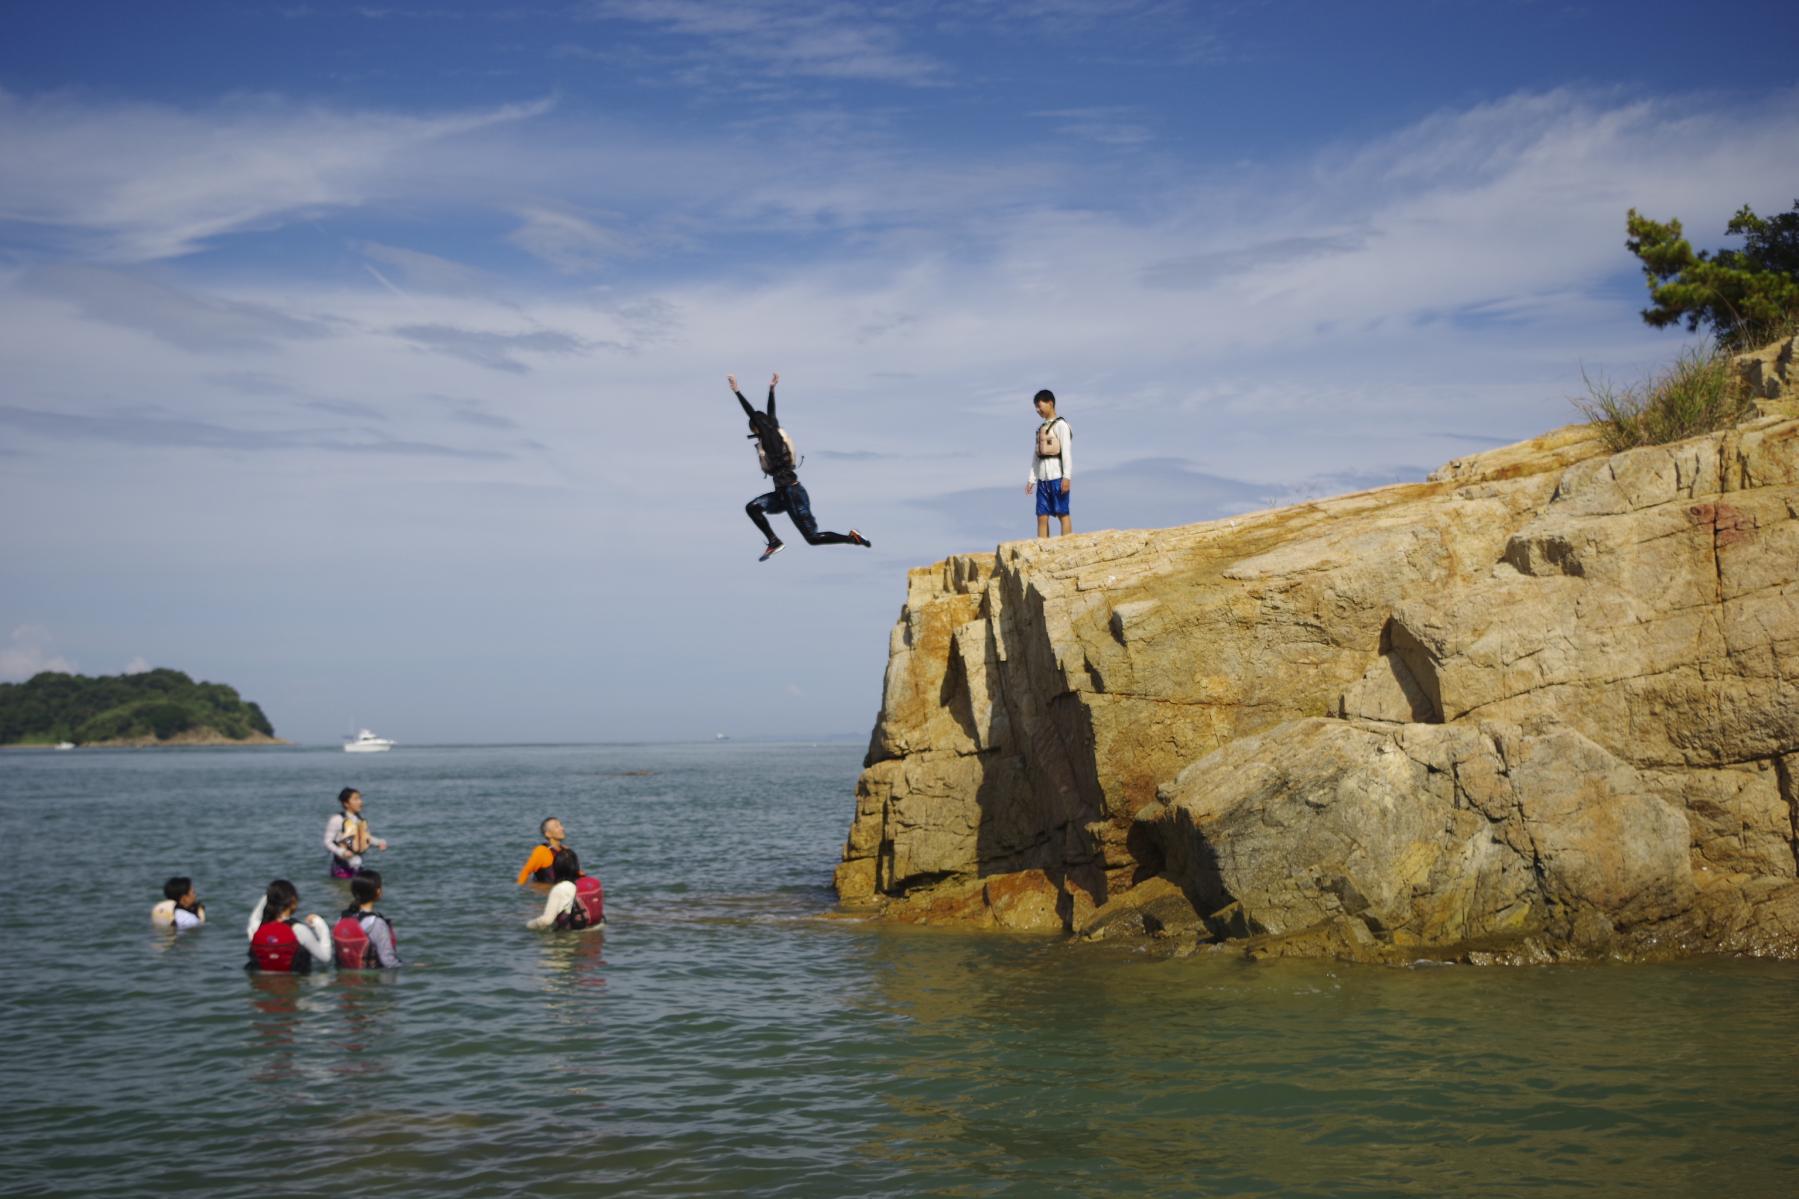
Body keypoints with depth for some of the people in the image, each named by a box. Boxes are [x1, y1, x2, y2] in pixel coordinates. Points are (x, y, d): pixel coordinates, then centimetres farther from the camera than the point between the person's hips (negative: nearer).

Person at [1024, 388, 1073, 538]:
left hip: (1057, 477, -7)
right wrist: (1032, 479, 13)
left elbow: (1067, 451, -9)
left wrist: (1067, 476, -16)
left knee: (1062, 513, -6)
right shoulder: (1040, 428, 19)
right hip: (1042, 478, 7)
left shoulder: (1060, 425, -3)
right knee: (1042, 515, 1)